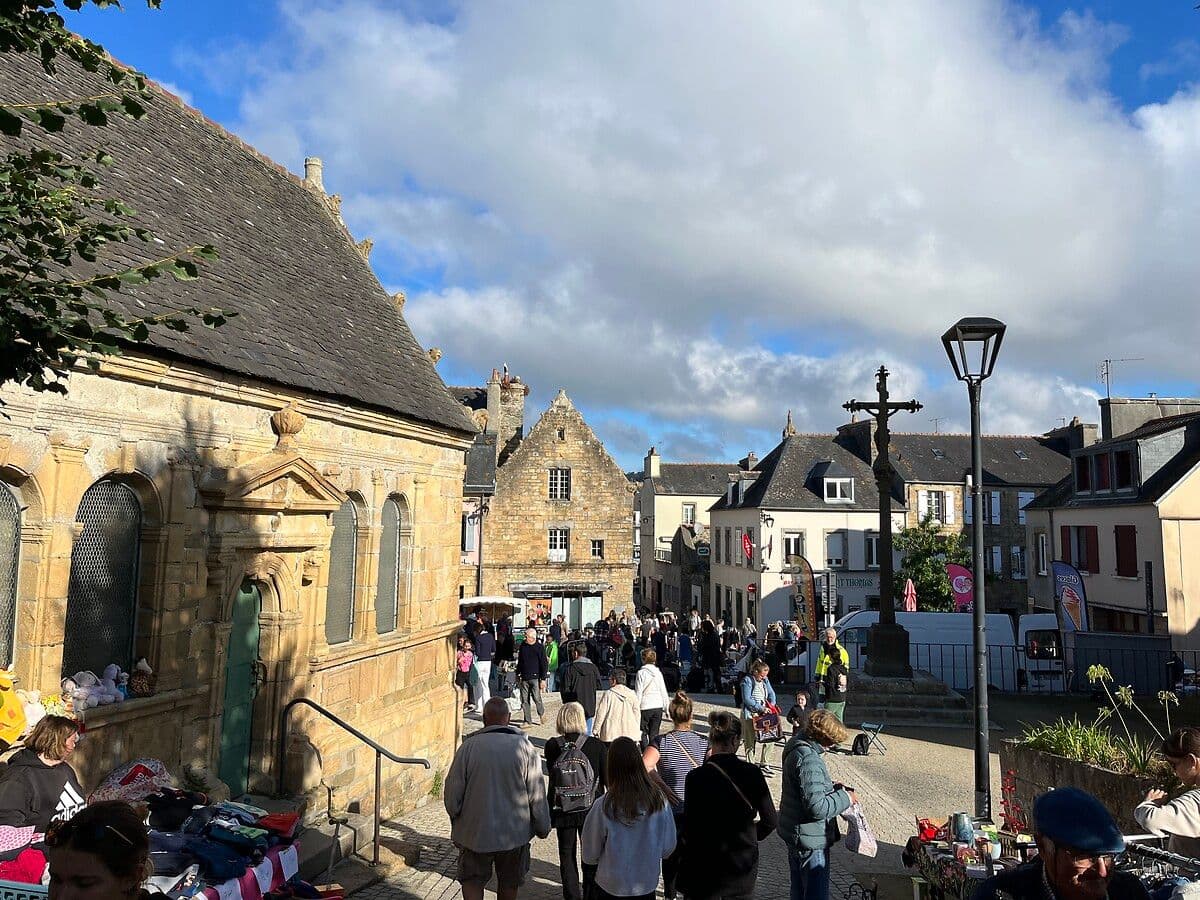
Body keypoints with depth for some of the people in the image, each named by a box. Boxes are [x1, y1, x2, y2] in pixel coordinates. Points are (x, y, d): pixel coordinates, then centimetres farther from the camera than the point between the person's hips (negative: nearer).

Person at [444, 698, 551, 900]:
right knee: (509, 883, 20)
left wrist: (456, 819, 12)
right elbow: (537, 794, -7)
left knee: (472, 882, 15)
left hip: (475, 831, -1)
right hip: (515, 832, 1)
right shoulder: (524, 747, -11)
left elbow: (452, 792, -6)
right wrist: (543, 827, 7)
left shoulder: (469, 746, -12)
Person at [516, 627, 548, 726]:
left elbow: (544, 664, -4)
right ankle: (528, 721, 10)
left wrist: (543, 679, -9)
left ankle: (542, 715, 20)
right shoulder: (523, 646, 11)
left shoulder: (540, 647, -3)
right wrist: (518, 675, 18)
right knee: (525, 700, 3)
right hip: (524, 678, 5)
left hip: (535, 677, -5)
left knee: (537, 699, -5)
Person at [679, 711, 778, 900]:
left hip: (705, 874, -2)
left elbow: (690, 827, -13)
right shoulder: (752, 773, -9)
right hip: (744, 870, 3)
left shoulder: (695, 777, -16)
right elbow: (771, 820, -3)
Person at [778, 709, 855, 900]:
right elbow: (817, 807, -30)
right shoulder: (809, 760, -28)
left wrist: (832, 787, 7)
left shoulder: (796, 747, 4)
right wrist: (845, 798, -17)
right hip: (810, 841, -10)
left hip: (795, 834, 10)